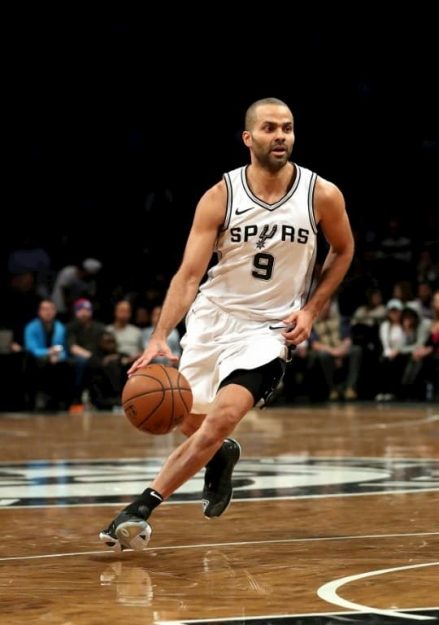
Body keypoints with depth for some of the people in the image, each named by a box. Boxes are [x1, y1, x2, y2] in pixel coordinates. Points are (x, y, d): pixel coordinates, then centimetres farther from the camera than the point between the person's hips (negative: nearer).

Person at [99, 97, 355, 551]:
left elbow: (343, 250, 9)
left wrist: (310, 309, -3)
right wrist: (159, 338, -29)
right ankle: (222, 457, 51)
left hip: (270, 327, -2)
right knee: (192, 426, 13)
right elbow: (189, 274, -16)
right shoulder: (220, 197, -13)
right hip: (213, 318, 2)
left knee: (224, 416, -23)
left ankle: (142, 507, -20)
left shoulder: (322, 195, -11)